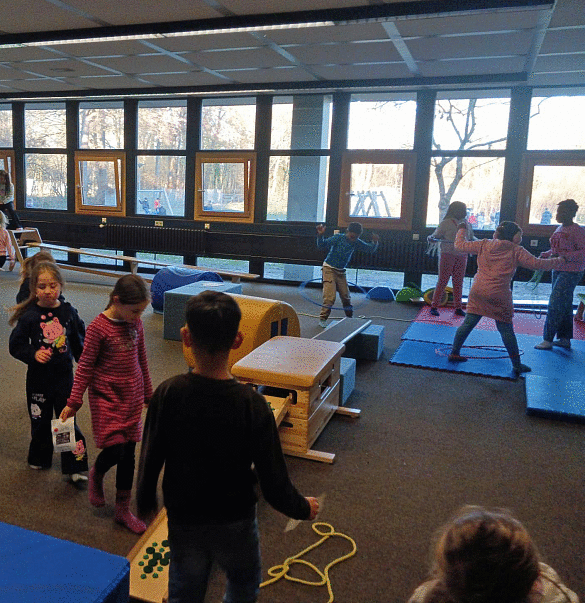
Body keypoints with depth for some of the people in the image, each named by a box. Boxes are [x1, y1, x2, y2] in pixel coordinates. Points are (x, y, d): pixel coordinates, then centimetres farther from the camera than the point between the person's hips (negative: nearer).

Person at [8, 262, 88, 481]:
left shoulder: (68, 312, -4)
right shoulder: (29, 316, -9)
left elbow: (80, 342, 9)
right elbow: (15, 345, -4)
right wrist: (33, 354, -21)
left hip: (64, 375, 0)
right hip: (39, 378, 0)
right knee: (40, 420, 15)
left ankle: (75, 467, 8)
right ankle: (40, 458, 39)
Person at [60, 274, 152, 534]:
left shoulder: (136, 323, 1)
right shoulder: (98, 327, -16)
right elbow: (85, 366, -10)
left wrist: (148, 394, 19)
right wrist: (73, 402, -8)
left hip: (132, 395, 5)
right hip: (106, 396, -5)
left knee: (128, 454, 9)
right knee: (115, 451, -9)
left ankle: (123, 510, 24)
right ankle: (96, 474, 29)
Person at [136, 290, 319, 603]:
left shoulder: (167, 394, -20)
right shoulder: (252, 404, -25)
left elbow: (150, 460, -10)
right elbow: (273, 480, -19)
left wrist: (145, 502, 11)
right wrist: (303, 508, 2)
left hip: (183, 520, 2)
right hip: (235, 520, -1)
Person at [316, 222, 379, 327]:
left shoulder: (356, 242, -2)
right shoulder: (338, 238, -16)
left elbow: (370, 249, 4)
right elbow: (322, 244, -22)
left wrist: (375, 242, -17)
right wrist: (320, 235, -42)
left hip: (341, 271, 5)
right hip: (329, 269, -5)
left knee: (346, 296, 9)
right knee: (330, 296, -12)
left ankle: (350, 318, 26)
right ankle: (322, 319, 1)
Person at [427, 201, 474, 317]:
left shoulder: (467, 224, 14)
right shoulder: (446, 223, -3)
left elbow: (471, 238, 25)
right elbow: (436, 236, -5)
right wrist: (431, 239, -26)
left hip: (462, 256, 5)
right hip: (447, 254, -5)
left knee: (459, 282, 8)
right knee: (442, 281, -4)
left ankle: (458, 307, 15)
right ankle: (434, 306, 1)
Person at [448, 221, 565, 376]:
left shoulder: (484, 244, 8)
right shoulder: (516, 250, 0)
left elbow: (460, 245, 11)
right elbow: (536, 263, -1)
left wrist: (461, 230, 29)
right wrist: (558, 262, 13)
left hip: (478, 292, 4)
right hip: (499, 296, -3)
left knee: (468, 323, 11)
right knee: (506, 330, 4)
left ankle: (454, 353, 15)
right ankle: (517, 365, 12)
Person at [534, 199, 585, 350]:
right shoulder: (559, 230, 12)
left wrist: (564, 257, -29)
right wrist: (545, 255, 5)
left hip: (571, 272, -9)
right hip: (557, 270, 9)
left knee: (555, 303, -11)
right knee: (564, 305, 13)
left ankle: (548, 339, -6)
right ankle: (564, 339, 21)